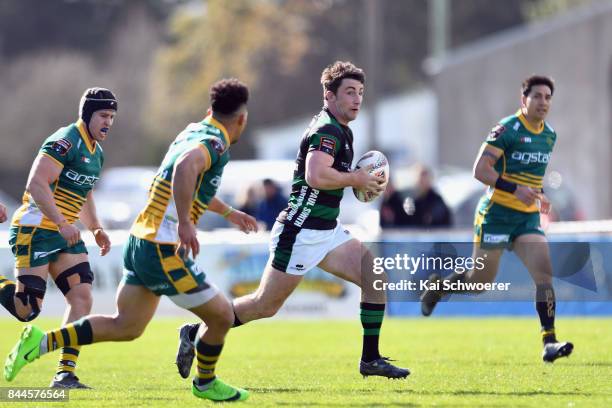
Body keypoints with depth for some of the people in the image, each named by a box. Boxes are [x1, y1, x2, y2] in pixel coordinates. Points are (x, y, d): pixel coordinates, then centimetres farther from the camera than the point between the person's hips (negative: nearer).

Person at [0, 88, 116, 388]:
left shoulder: (96, 153, 15)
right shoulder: (65, 142, -15)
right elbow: (36, 185, -23)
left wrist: (95, 229, 20)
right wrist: (62, 223, -28)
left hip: (64, 234, 9)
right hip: (35, 231, -9)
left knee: (82, 297, -6)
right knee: (26, 310, -13)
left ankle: (65, 373, -4)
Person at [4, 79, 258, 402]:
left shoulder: (193, 132, 15)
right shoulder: (215, 144, -15)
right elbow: (186, 166, -39)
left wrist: (228, 212, 45)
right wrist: (185, 223, -36)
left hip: (139, 242, 9)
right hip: (163, 252, -9)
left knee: (124, 327, 13)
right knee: (221, 316, 5)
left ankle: (42, 341, 7)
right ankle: (205, 383, 26)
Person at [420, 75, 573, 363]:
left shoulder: (549, 135, 10)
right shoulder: (507, 129, -14)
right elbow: (480, 169, -19)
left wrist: (538, 194, 12)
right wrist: (515, 189, -28)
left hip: (528, 218, 6)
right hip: (496, 215, -6)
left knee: (544, 273, -12)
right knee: (481, 280, 5)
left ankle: (549, 342, -15)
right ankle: (437, 287, 35)